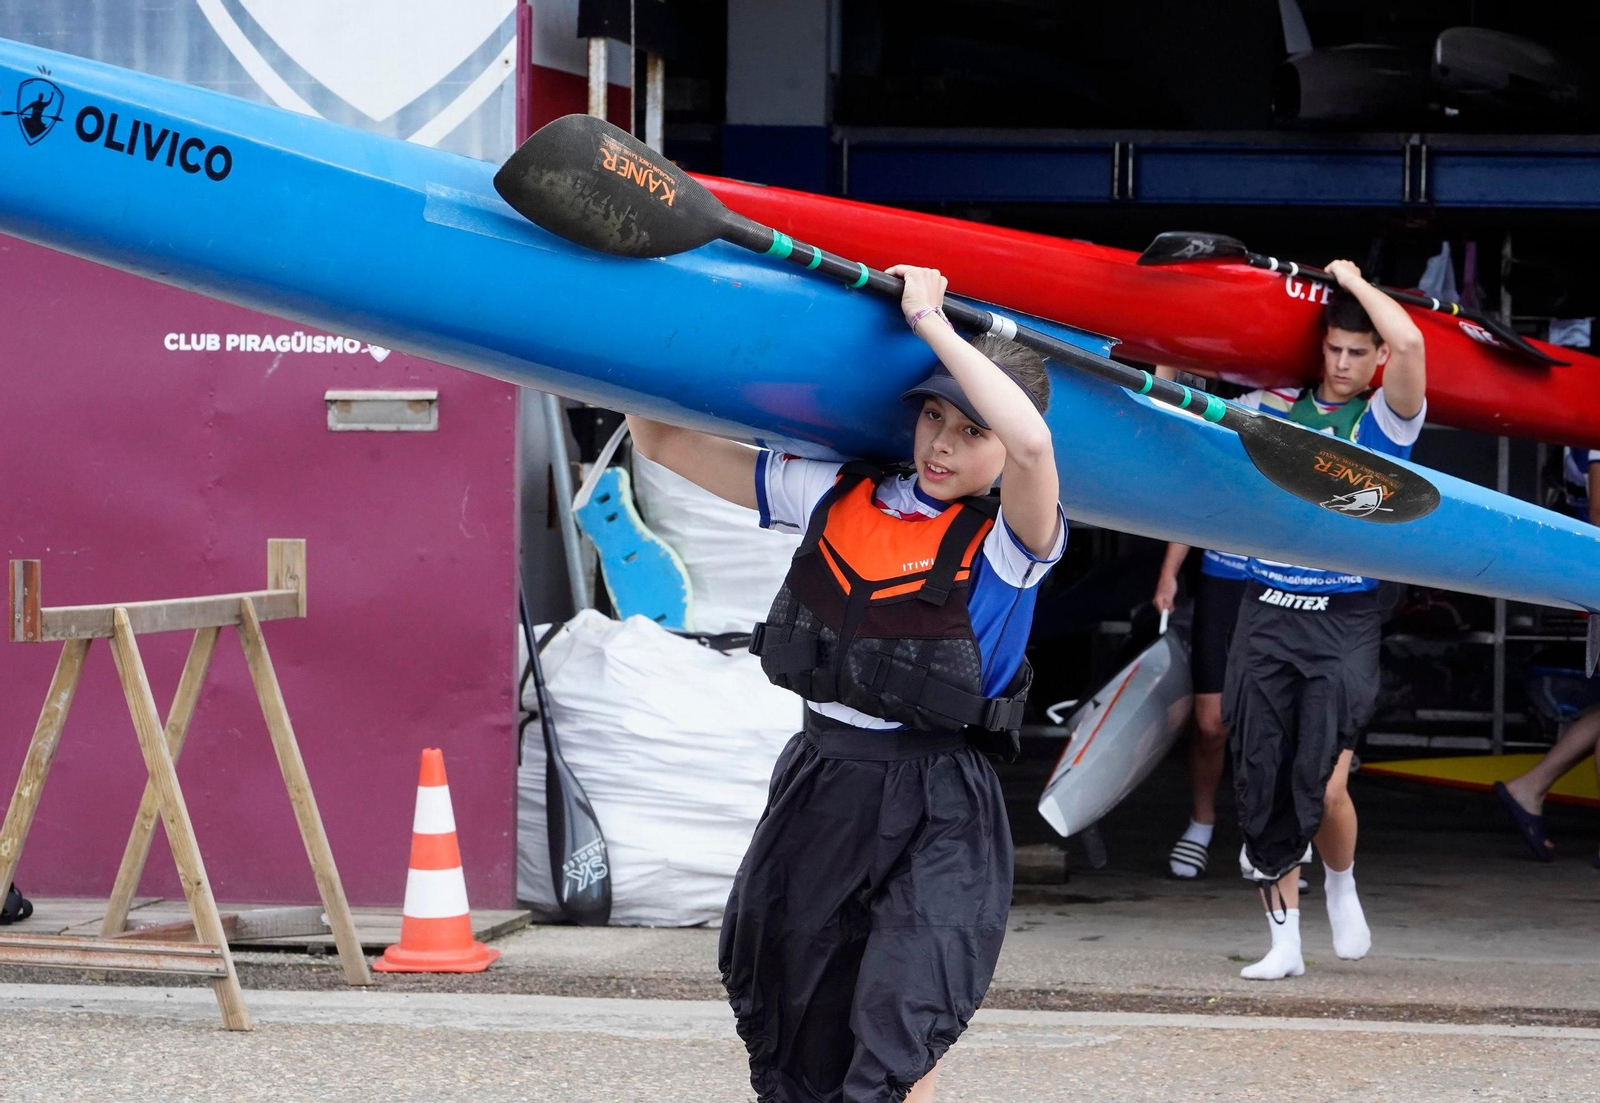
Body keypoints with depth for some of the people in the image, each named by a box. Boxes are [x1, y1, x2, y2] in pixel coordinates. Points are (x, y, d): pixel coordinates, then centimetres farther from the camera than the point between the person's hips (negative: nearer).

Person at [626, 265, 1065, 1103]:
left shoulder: (1010, 543, -8)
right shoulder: (835, 498, 6)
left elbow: (1032, 444, -32)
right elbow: (664, 443, 11)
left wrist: (931, 322, -24)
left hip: (935, 811, -5)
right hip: (818, 787, 5)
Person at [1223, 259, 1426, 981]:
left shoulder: (1384, 420, 1)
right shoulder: (1274, 410, 11)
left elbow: (1409, 342, -19)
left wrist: (1353, 279, -6)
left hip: (1343, 623, -4)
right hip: (1266, 616, 4)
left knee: (1323, 787, -14)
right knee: (1260, 786, 1)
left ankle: (1342, 886, 17)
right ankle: (1284, 941, 10)